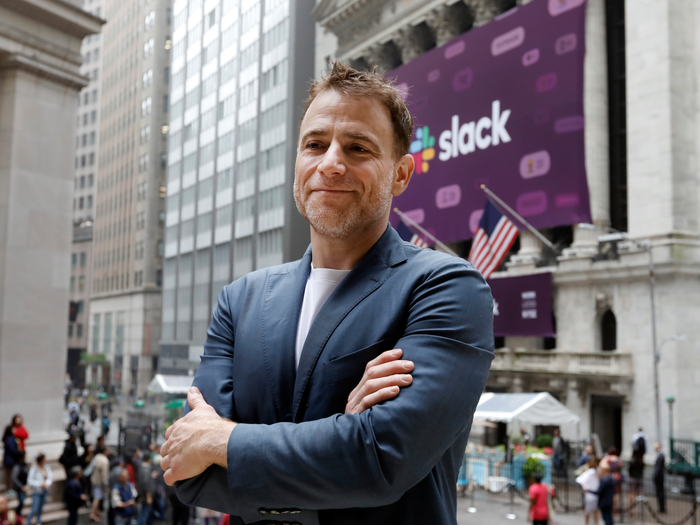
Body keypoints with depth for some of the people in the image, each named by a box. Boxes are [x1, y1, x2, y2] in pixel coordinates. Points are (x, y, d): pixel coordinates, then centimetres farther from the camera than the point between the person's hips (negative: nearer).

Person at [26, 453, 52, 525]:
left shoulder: (46, 467, -3)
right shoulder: (34, 468, -19)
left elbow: (50, 477, 0)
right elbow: (30, 480, -18)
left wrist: (47, 483, -19)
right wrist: (40, 484, -25)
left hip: (44, 491, 5)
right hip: (36, 492, -5)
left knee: (41, 508, 15)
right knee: (34, 510, -6)